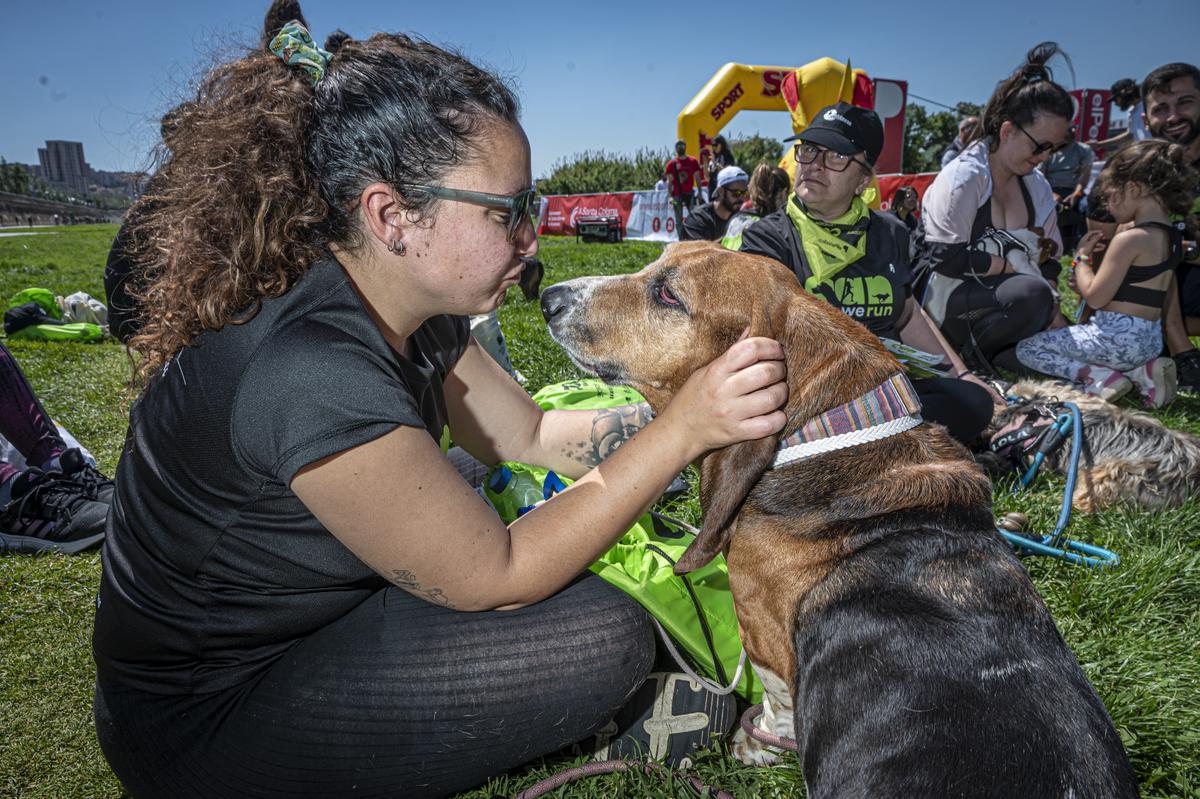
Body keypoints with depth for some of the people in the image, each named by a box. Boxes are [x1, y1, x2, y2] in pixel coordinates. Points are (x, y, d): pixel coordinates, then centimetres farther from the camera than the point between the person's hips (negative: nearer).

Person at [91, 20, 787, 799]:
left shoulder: (413, 307, -8)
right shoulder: (311, 373, -35)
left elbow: (529, 434, 0)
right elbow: (494, 578, -26)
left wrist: (701, 404, -9)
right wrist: (682, 430, -27)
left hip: (312, 608, 8)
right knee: (606, 639, -18)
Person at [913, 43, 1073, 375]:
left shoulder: (1036, 184, 11)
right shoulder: (963, 178, -12)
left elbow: (1047, 258, 12)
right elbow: (946, 259, -20)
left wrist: (1053, 314, -2)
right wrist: (1013, 266, -13)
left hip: (995, 295, 7)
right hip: (945, 296, -7)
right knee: (1031, 295, -32)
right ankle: (974, 350, -10)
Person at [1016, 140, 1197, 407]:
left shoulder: (1130, 238, -18)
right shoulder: (1172, 237, 10)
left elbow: (1095, 297, -15)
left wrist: (1082, 256, -2)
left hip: (1115, 337, -9)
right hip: (1151, 340, 9)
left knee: (1027, 348, 2)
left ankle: (1098, 376, -13)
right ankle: (1140, 370, 8)